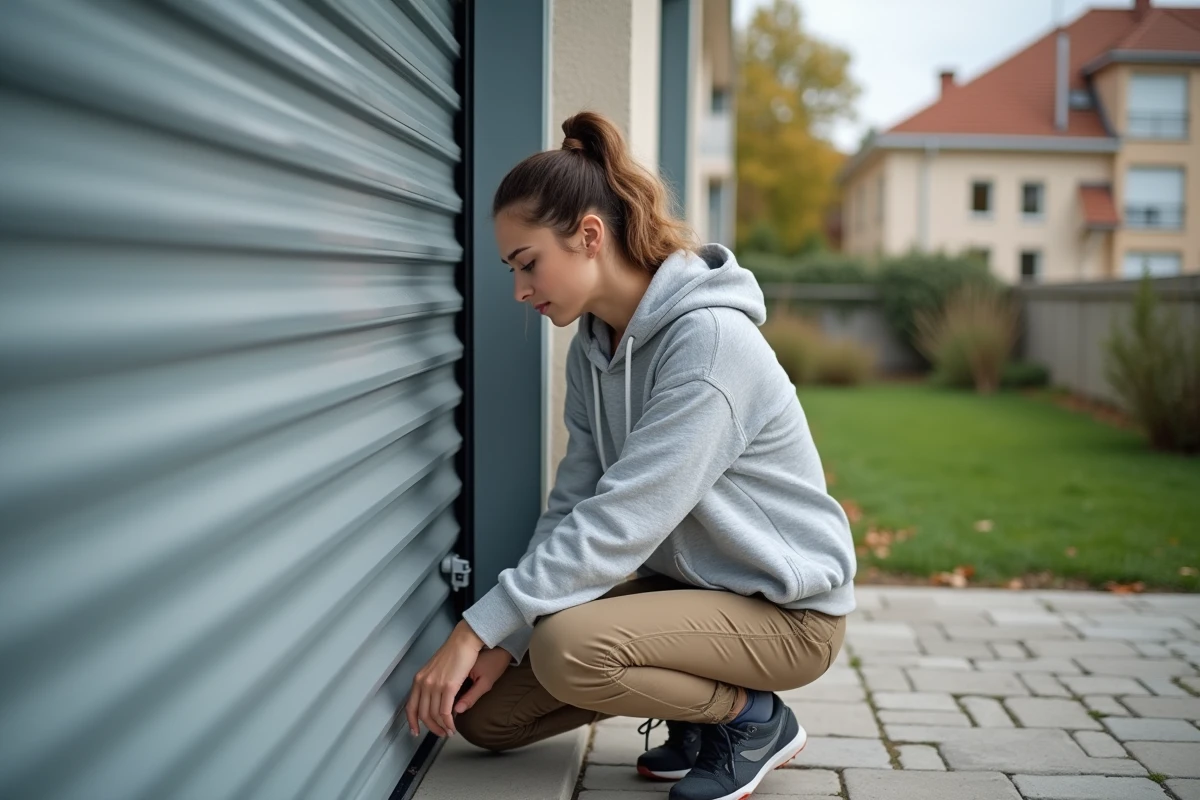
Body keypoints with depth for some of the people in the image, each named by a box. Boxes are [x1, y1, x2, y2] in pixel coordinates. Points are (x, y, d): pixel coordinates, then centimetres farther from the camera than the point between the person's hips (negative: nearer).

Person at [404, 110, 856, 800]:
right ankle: (701, 709, 14)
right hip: (686, 581, 8)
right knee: (482, 712, 1)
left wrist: (481, 628, -25)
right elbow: (573, 503, 0)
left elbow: (618, 521, -29)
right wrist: (504, 642, -9)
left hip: (786, 609, -8)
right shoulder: (593, 347, 1)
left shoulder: (710, 341, -26)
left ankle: (755, 718, -5)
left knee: (566, 647, -32)